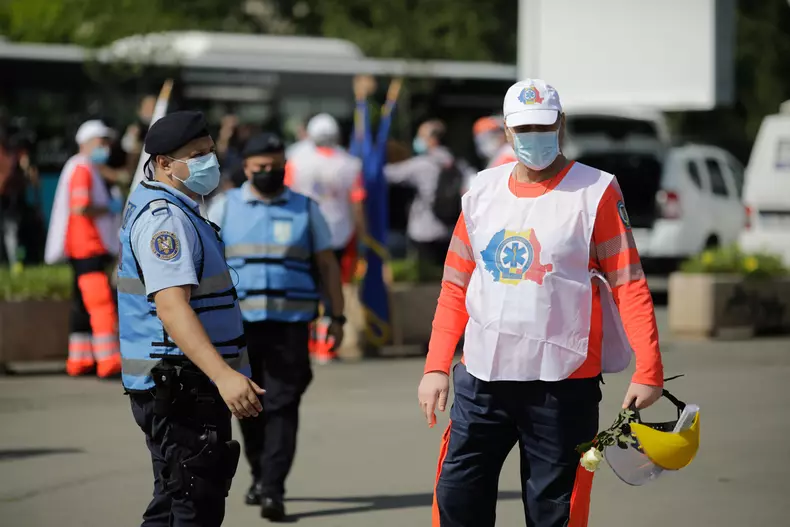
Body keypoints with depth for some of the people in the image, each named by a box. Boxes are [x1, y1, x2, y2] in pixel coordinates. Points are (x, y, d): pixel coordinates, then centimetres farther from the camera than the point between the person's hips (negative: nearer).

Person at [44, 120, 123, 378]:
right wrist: (110, 209, -12)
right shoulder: (81, 169, -12)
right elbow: (80, 208, -23)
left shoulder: (91, 170, 21)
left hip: (94, 247, 11)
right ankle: (108, 360, -19)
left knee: (84, 304, 12)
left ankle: (79, 359, 16)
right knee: (102, 302, -15)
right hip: (87, 247, -11)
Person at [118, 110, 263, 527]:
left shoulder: (175, 211, 16)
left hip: (191, 387, 11)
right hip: (180, 389, -11)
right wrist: (223, 375, -40)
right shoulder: (163, 219, -18)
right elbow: (171, 306, -31)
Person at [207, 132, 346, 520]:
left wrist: (337, 317, 5)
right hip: (238, 323, 1)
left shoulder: (305, 209, 9)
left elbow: (327, 265, 11)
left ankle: (272, 489, -11)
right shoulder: (225, 208, 8)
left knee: (282, 407, -8)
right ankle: (260, 473, 29)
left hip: (289, 324, -1)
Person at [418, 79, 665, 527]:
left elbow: (629, 285, -6)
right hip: (481, 379, 4)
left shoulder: (596, 192, -2)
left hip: (562, 386, -4)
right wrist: (437, 367, 7)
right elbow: (456, 287, 15)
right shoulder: (484, 191, 11)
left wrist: (648, 371, -15)